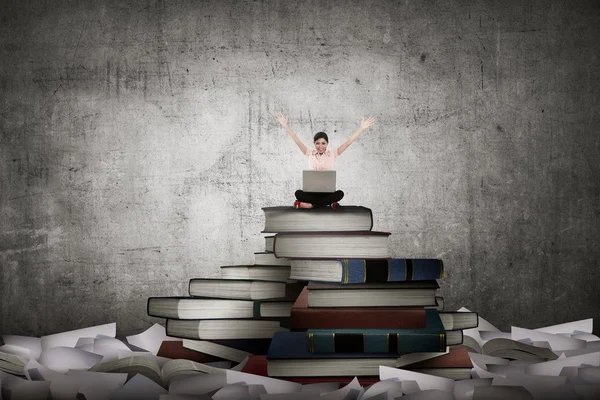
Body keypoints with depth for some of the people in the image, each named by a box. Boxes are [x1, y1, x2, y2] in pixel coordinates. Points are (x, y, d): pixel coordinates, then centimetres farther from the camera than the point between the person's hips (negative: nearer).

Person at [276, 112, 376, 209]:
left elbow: (348, 142, 0)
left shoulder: (332, 154, 5)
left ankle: (308, 205, -31)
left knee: (340, 194, -34)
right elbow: (296, 140, 4)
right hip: (311, 192, 0)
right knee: (298, 193, -32)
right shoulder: (310, 154, 8)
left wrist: (361, 128, -8)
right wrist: (285, 125, -2)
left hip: (328, 192, 0)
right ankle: (328, 202, -28)